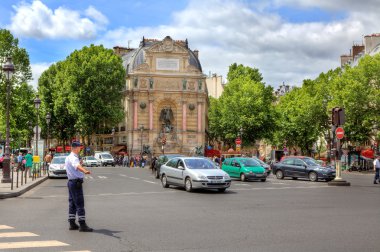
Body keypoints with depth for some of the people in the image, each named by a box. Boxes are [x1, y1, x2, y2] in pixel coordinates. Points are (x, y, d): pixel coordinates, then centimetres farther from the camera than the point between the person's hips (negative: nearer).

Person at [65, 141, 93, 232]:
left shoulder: (68, 157, 14)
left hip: (70, 181, 10)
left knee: (72, 203, 14)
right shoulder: (74, 158, -17)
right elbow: (77, 165, -40)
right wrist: (85, 171, -60)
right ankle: (82, 225, -9)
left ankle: (72, 224, 18)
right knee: (80, 204, -9)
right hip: (76, 182, -10)